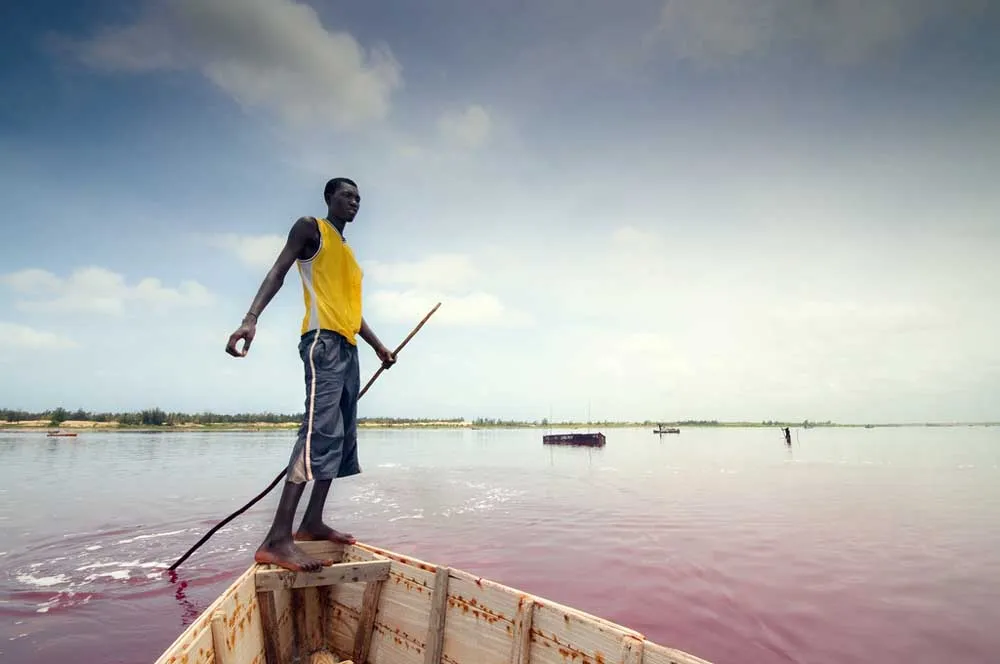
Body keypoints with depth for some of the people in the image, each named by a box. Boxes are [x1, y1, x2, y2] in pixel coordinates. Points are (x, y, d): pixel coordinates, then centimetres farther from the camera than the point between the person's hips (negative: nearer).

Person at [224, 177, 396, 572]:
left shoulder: (347, 253, 28)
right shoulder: (310, 228, 5)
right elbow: (278, 273, -9)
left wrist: (379, 346, 32)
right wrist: (251, 318, -25)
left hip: (348, 347, 10)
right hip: (323, 340, -10)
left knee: (341, 437, 7)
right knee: (320, 431, -23)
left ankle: (312, 523, 13)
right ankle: (277, 540, -25)